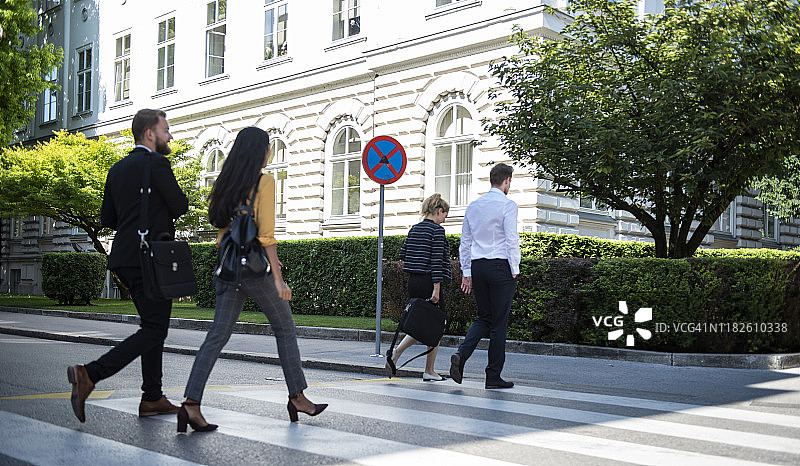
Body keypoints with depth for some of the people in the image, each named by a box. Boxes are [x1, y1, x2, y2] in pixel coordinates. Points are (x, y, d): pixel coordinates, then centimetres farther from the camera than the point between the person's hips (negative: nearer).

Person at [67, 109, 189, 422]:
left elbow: (107, 218, 16)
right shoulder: (156, 164, -10)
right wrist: (164, 210, 11)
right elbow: (180, 206, -10)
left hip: (125, 259, 9)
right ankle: (90, 374, -17)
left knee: (154, 326, 15)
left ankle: (152, 398, 16)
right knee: (153, 331, -7)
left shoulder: (117, 169, 15)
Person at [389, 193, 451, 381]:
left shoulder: (414, 229, 11)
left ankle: (395, 355, 0)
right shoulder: (437, 230, -11)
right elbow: (436, 261, -17)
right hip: (429, 282, -8)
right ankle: (429, 371, 10)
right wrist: (436, 289, -19)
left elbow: (402, 254, 14)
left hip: (412, 281, 8)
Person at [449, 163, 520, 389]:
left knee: (483, 318, 16)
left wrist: (466, 272, 16)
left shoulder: (473, 206, 12)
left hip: (477, 266, 6)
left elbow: (465, 241, 13)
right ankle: (493, 376, 5)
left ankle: (461, 354, -8)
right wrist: (515, 270, -4)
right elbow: (512, 239, -11)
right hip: (501, 265, -6)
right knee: (499, 322, 1)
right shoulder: (507, 205, -6)